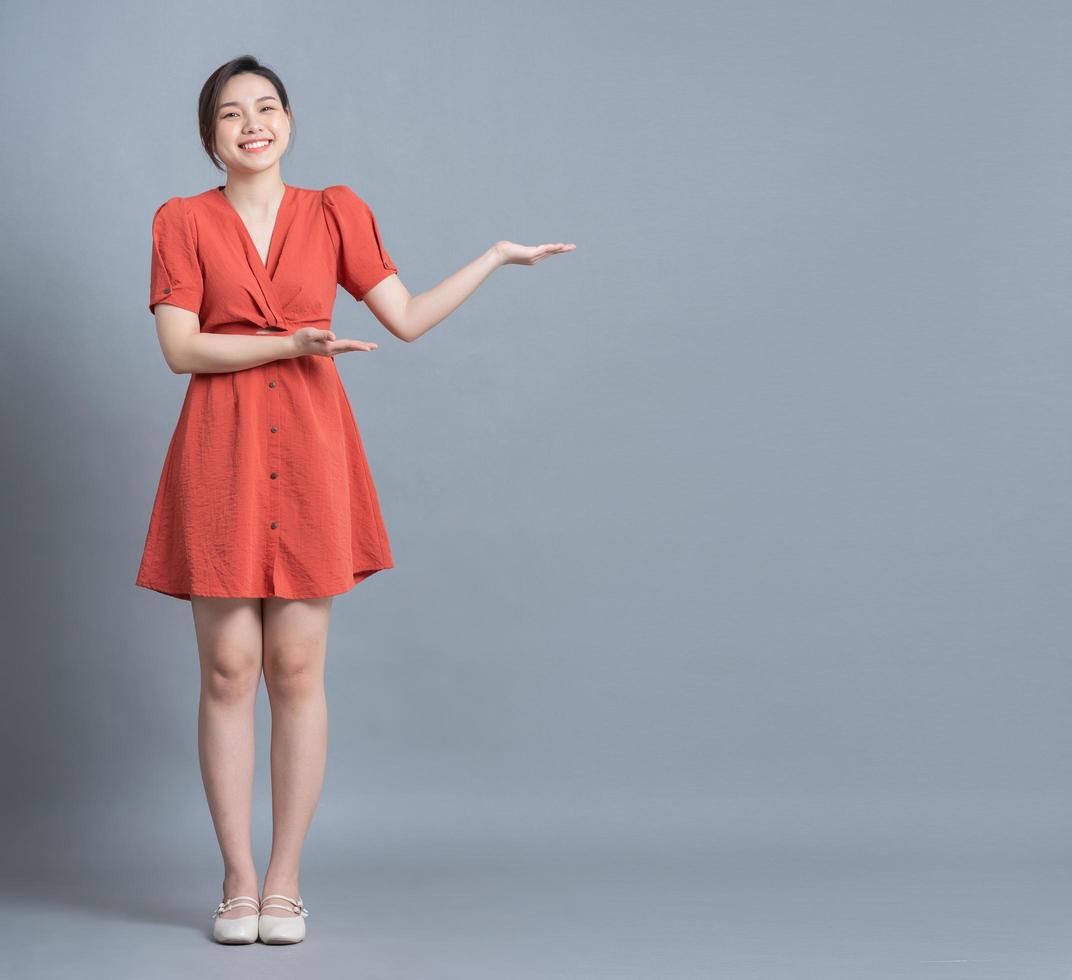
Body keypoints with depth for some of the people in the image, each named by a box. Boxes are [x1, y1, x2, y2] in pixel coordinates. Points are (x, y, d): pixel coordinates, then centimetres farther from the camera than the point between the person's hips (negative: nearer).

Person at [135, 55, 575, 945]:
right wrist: (291, 344, -14)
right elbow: (179, 346, -5)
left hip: (310, 451, 1)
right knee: (228, 671, -1)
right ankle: (239, 880, 8)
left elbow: (407, 319, 8)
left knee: (297, 671, 1)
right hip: (220, 455, -1)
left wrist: (496, 258, 9)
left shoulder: (335, 212, 9)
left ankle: (286, 880, 9)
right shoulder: (183, 221, 4)